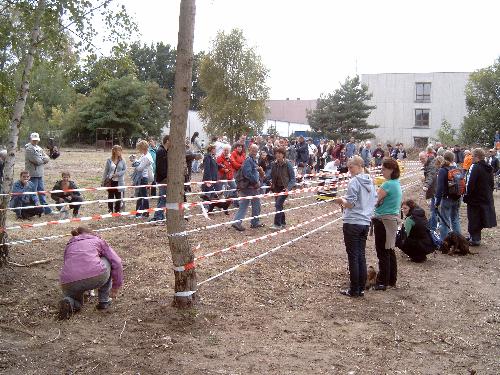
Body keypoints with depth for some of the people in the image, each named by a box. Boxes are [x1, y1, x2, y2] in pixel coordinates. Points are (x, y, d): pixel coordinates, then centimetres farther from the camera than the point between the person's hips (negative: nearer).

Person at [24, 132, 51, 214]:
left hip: (40, 174, 9)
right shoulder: (29, 149, -11)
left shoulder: (39, 148, 16)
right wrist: (43, 159, 0)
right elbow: (37, 161, -18)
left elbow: (47, 158, 9)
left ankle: (46, 209, 20)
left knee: (42, 191, 13)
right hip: (33, 174, -8)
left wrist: (41, 159, -8)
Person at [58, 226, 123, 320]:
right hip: (96, 276, -3)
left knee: (76, 304, 35)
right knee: (107, 261, 30)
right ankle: (103, 301, 25)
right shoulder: (98, 240, 25)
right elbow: (116, 262, 17)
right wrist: (116, 286, 28)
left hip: (69, 283, 4)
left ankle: (69, 302, 0)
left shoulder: (69, 246, 32)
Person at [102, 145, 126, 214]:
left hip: (119, 181, 0)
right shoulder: (109, 160, -1)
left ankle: (117, 210, 18)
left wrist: (118, 174, -15)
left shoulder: (122, 160, 0)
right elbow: (106, 171, 3)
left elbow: (125, 169, 0)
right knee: (110, 196, 7)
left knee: (118, 196, 7)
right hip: (111, 181, 0)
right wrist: (103, 180, 1)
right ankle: (110, 210, 17)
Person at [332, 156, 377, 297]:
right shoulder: (371, 182, 10)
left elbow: (350, 204, -18)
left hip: (352, 223, -7)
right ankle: (361, 289, 18)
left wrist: (341, 200, 2)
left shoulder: (354, 181, -13)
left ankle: (354, 290, 7)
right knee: (361, 256, 13)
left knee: (353, 257, 1)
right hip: (365, 223, 7)